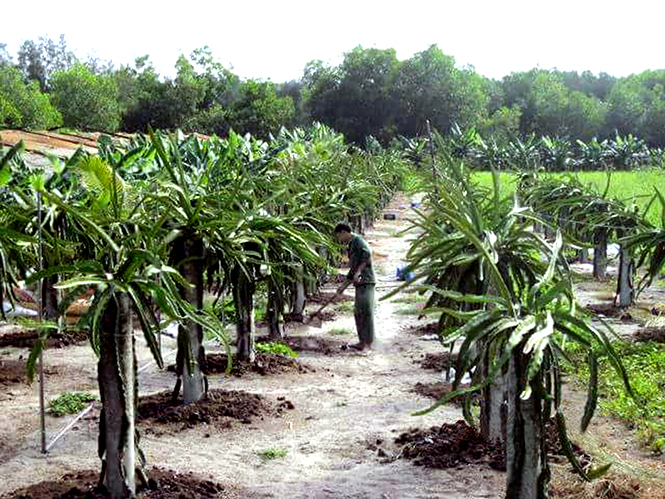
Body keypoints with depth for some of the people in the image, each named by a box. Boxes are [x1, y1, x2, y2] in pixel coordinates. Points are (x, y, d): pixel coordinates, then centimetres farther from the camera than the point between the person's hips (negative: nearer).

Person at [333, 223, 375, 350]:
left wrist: (359, 271, -28)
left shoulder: (358, 240, -4)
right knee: (358, 313, 12)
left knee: (366, 312, -8)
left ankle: (368, 343, -7)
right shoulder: (351, 245, 24)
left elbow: (367, 254, -24)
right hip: (360, 283, 10)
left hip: (366, 282, -10)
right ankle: (362, 342, 17)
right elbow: (352, 272, 27)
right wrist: (342, 287, 24)